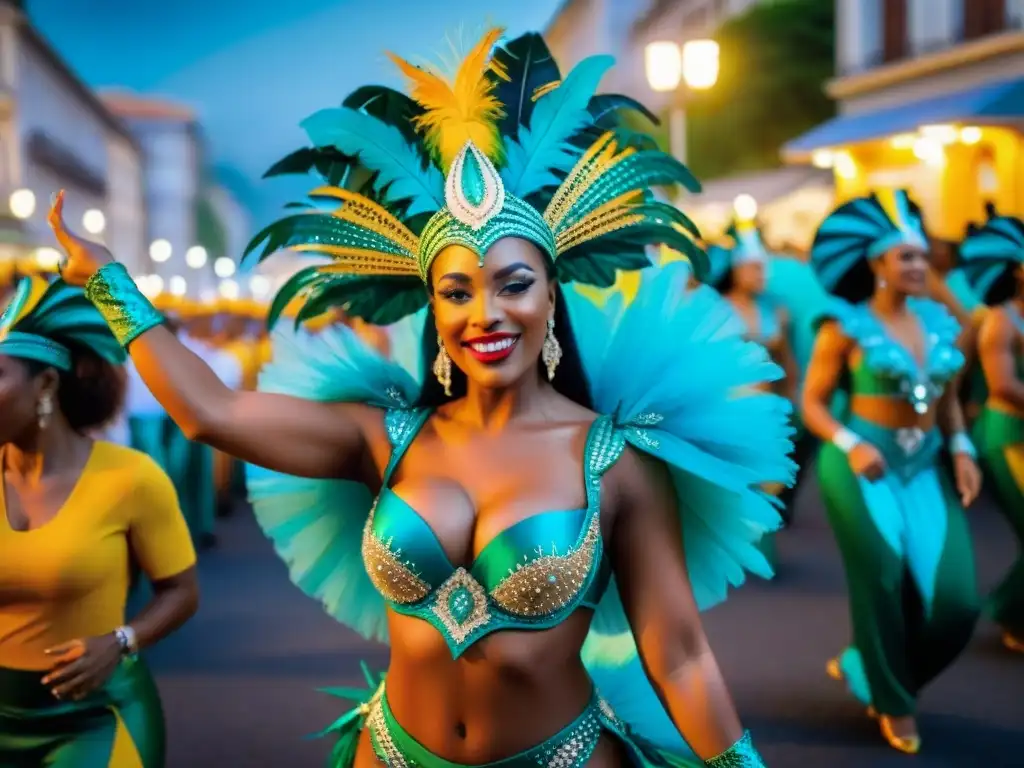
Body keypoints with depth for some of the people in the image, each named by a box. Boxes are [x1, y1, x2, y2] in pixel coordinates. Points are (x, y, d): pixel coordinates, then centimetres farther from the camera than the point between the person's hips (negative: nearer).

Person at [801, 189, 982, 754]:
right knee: (883, 585, 0)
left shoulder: (938, 322, 7)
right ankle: (893, 704, 23)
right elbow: (812, 404, -7)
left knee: (954, 598, -1)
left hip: (927, 467, 5)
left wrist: (961, 450, 0)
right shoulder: (846, 326, -7)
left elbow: (947, 399, 15)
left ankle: (865, 669, 24)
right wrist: (851, 445, -22)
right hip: (864, 466, -5)